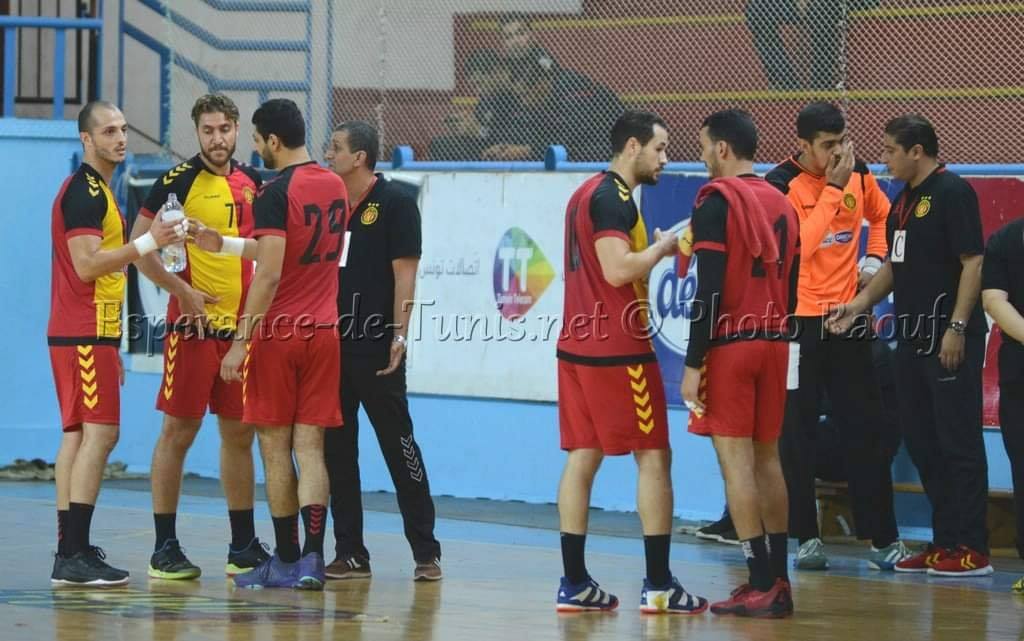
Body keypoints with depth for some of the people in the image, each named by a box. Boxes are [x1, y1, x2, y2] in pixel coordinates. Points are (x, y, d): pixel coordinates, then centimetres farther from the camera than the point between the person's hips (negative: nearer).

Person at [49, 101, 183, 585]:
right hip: (84, 335, -10)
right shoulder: (83, 191, -13)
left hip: (89, 334, 10)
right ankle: (74, 555, -17)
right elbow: (86, 264, -22)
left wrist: (110, 345, 25)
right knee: (99, 433, -13)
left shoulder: (97, 190, 19)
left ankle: (71, 552, 11)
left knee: (79, 435, 10)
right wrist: (147, 243, -22)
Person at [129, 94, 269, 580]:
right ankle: (164, 549, 1)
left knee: (239, 433, 10)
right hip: (193, 325, -6)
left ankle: (243, 547, 18)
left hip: (242, 325, 6)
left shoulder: (252, 184, 10)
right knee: (178, 431, -3)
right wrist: (182, 291, -17)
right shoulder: (179, 181, -7)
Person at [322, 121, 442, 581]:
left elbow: (405, 270, -9)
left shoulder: (395, 202, -5)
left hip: (377, 349, -7)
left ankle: (426, 552, 3)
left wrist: (399, 335, -16)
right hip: (332, 344, 7)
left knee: (399, 447, -2)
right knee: (336, 450, 6)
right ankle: (350, 553, 12)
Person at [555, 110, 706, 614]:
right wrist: (665, 245, -9)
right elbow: (617, 270, -23)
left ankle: (574, 583, 6)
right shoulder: (613, 198, -14)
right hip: (617, 349, -9)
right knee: (653, 456, -2)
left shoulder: (587, 193, 16)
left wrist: (653, 250, 14)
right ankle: (658, 585, -3)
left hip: (578, 344, 9)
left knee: (583, 455, 7)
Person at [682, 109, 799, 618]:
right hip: (773, 343, 7)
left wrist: (693, 363, -13)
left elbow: (709, 289, -15)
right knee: (766, 457, 12)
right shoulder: (782, 204, 12)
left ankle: (761, 585, -8)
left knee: (736, 459, -5)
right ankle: (777, 580, 13)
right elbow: (791, 286, 16)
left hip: (729, 345, -7)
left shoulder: (717, 199, -10)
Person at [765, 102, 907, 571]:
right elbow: (799, 245, -25)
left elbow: (882, 215, 24)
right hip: (797, 321, -4)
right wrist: (832, 188, -22)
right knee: (796, 434, 1)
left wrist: (875, 258, 8)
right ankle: (807, 537, 8)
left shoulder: (858, 175, 4)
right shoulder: (782, 185, -12)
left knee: (865, 432, 4)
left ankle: (883, 538, 5)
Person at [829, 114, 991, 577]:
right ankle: (945, 541, 17)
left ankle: (971, 549, -5)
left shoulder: (952, 193, -10)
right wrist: (860, 304, 12)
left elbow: (973, 262, -16)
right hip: (913, 335, 9)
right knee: (921, 440, 11)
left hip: (948, 336, -9)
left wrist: (957, 328, -20)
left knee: (958, 442, -7)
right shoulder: (904, 200, 16)